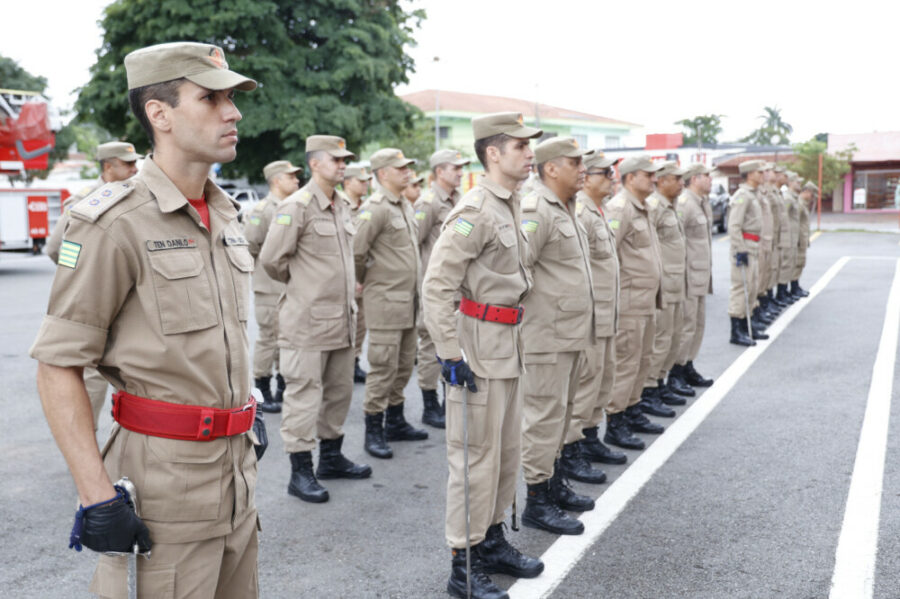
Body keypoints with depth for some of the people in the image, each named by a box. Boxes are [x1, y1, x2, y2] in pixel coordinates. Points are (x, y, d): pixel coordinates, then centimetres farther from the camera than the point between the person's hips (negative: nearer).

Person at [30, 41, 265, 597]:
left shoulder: (226, 215, 9)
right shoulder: (116, 223, -14)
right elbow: (58, 367, -15)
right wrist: (97, 494, -19)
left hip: (238, 465, 7)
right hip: (164, 474, -7)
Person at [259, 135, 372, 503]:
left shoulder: (341, 207, 14)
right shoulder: (296, 206, -12)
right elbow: (271, 258, -13)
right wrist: (301, 284, 1)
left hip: (342, 318, 8)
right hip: (308, 320, -8)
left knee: (339, 391, 16)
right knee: (304, 394, -2)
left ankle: (331, 458, 30)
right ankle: (300, 472, 8)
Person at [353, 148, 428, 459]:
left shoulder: (405, 206, 14)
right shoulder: (375, 208, -15)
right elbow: (355, 251, -20)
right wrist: (366, 281, -5)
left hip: (409, 302, 9)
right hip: (386, 302, -8)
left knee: (404, 364, 15)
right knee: (383, 367, -3)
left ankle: (395, 421, 28)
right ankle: (374, 430, 8)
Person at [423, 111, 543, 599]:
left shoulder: (509, 206, 13)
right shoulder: (475, 211, -17)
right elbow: (436, 285, -22)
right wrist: (449, 354, -23)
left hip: (508, 347, 9)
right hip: (480, 350, -9)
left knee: (506, 451, 17)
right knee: (476, 457, -1)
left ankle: (492, 542, 33)